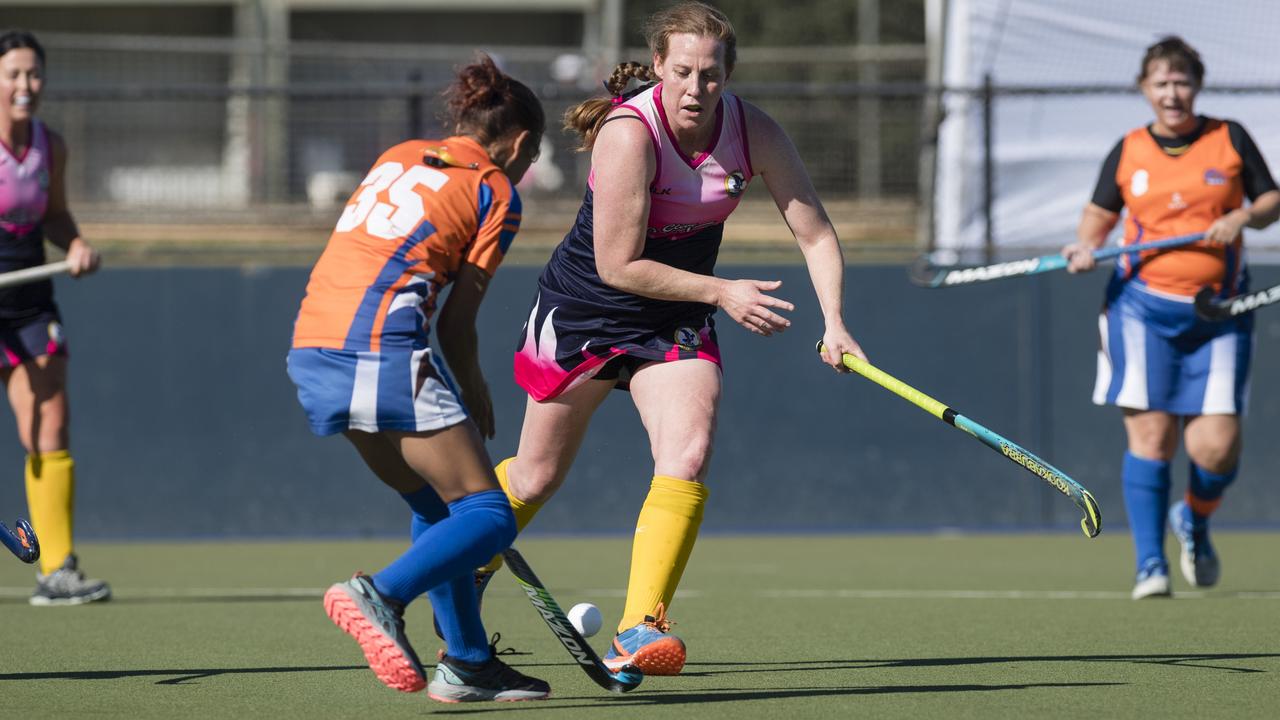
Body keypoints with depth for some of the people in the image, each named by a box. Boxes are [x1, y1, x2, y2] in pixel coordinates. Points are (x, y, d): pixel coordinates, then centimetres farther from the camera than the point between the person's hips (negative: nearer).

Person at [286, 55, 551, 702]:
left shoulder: (398, 156, 24)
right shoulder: (495, 191, 5)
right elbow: (457, 323, 1)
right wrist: (476, 401, 17)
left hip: (313, 349, 8)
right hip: (382, 351, -8)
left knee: (435, 506, 20)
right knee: (488, 516, -4)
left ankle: (467, 663, 18)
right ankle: (380, 595, -25)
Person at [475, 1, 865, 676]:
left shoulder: (754, 132, -15)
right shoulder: (630, 134, -29)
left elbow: (815, 232, -9)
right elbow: (617, 266, -26)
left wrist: (834, 322, -23)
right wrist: (722, 292, -25)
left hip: (677, 320, 3)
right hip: (582, 312, -3)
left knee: (687, 457, -21)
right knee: (536, 477, 11)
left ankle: (638, 630, -24)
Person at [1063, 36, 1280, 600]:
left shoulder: (1229, 139, 5)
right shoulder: (1128, 152, 6)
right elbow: (1100, 214, 17)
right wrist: (1086, 247, -3)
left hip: (1218, 315, 0)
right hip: (1145, 306, 0)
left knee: (1217, 446, -7)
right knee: (1150, 435, -11)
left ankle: (1195, 522, 26)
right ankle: (1150, 566, -4)